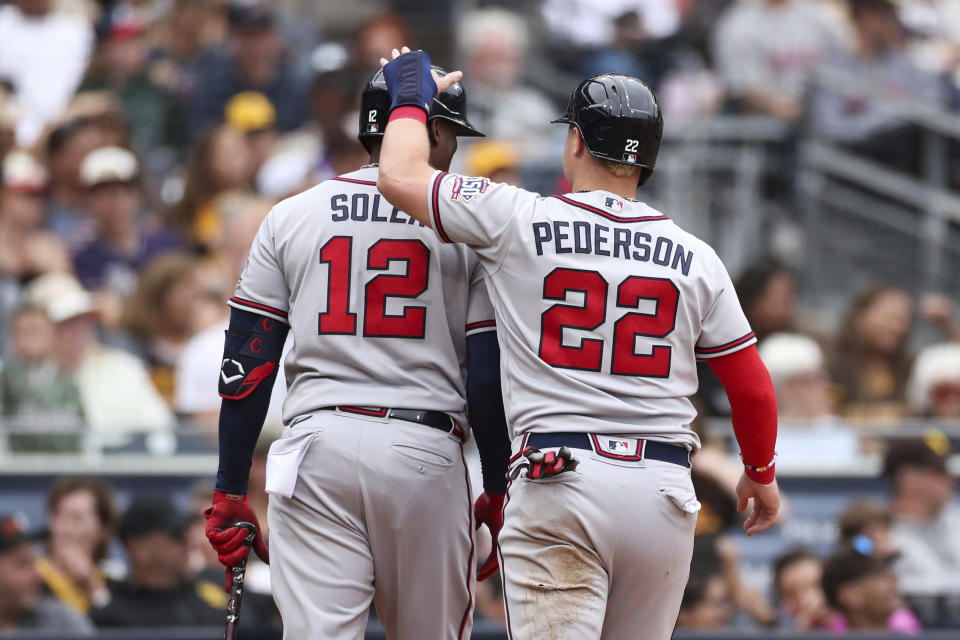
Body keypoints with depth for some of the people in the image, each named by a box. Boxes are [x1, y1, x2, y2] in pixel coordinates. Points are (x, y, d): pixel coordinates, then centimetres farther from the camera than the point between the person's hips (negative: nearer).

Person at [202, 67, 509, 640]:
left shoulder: (290, 217, 10)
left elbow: (247, 364, 6)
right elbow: (489, 376, 0)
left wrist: (231, 492, 9)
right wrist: (499, 495, 8)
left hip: (318, 443, 1)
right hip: (427, 454, -1)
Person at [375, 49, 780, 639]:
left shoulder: (520, 221, -1)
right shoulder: (695, 258, 8)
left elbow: (400, 174, 6)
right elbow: (753, 387, 12)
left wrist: (413, 96, 25)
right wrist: (761, 472, 30)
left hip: (559, 480, -3)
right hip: (664, 490, 3)